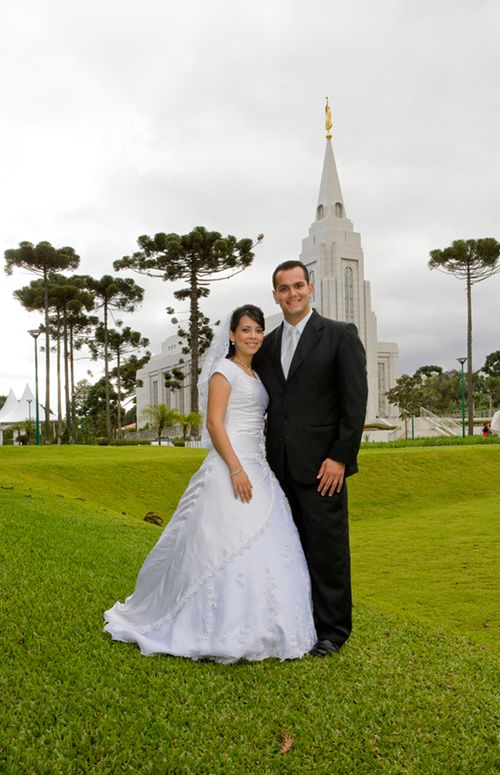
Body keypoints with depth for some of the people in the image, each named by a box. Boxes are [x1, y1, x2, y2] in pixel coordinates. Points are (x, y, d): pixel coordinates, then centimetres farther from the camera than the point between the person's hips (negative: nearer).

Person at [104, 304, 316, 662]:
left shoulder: (257, 376, 18)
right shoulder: (224, 371, -6)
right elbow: (214, 424, -14)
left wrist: (259, 469, 18)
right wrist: (236, 469, -22)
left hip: (258, 468, 9)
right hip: (230, 467, -8)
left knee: (263, 547, 8)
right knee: (228, 546, -7)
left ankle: (253, 628, 19)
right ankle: (223, 632, 4)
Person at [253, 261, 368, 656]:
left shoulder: (340, 335, -2)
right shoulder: (268, 345, 13)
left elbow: (356, 400, -7)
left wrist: (340, 457, -12)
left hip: (321, 463, -5)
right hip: (281, 466, 5)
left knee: (327, 548, 2)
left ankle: (332, 628, 16)